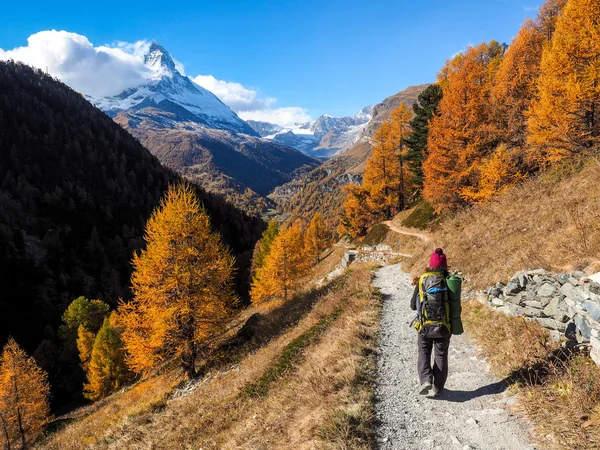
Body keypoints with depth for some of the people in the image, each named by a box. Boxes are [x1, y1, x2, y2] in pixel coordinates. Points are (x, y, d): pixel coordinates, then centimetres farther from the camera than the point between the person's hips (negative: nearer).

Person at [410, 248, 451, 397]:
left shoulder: (422, 280, -7)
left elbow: (413, 306, -1)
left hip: (425, 325, -1)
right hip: (443, 326, 1)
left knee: (424, 352, 16)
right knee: (441, 356, 15)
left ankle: (426, 379, -5)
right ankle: (438, 388, 21)